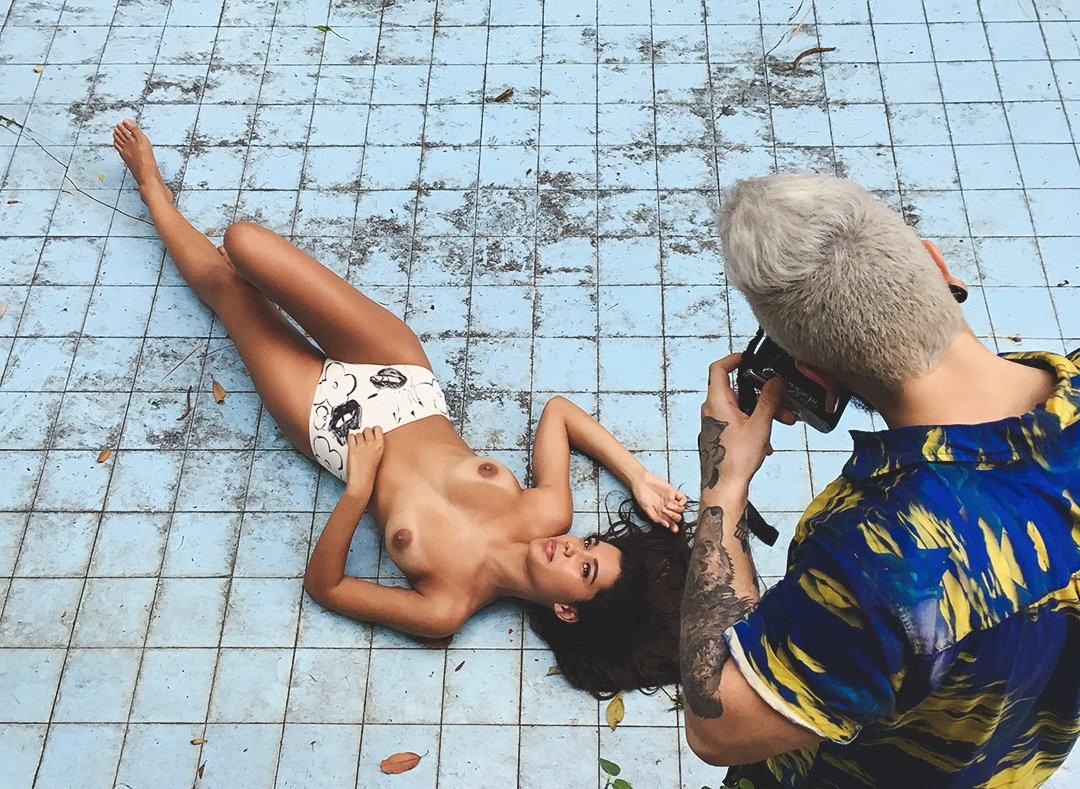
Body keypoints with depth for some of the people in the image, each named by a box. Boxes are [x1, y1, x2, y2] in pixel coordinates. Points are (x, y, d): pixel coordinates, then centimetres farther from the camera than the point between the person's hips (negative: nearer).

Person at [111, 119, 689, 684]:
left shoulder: (447, 610, -32)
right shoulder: (547, 513, -22)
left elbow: (322, 585, -24)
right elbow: (557, 410, -5)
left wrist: (357, 491, -38)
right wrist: (638, 476, -16)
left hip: (333, 421, -2)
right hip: (399, 380, 3)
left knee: (224, 284, 7)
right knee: (240, 242, -2)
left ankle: (153, 187, 46)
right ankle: (152, 184, 37)